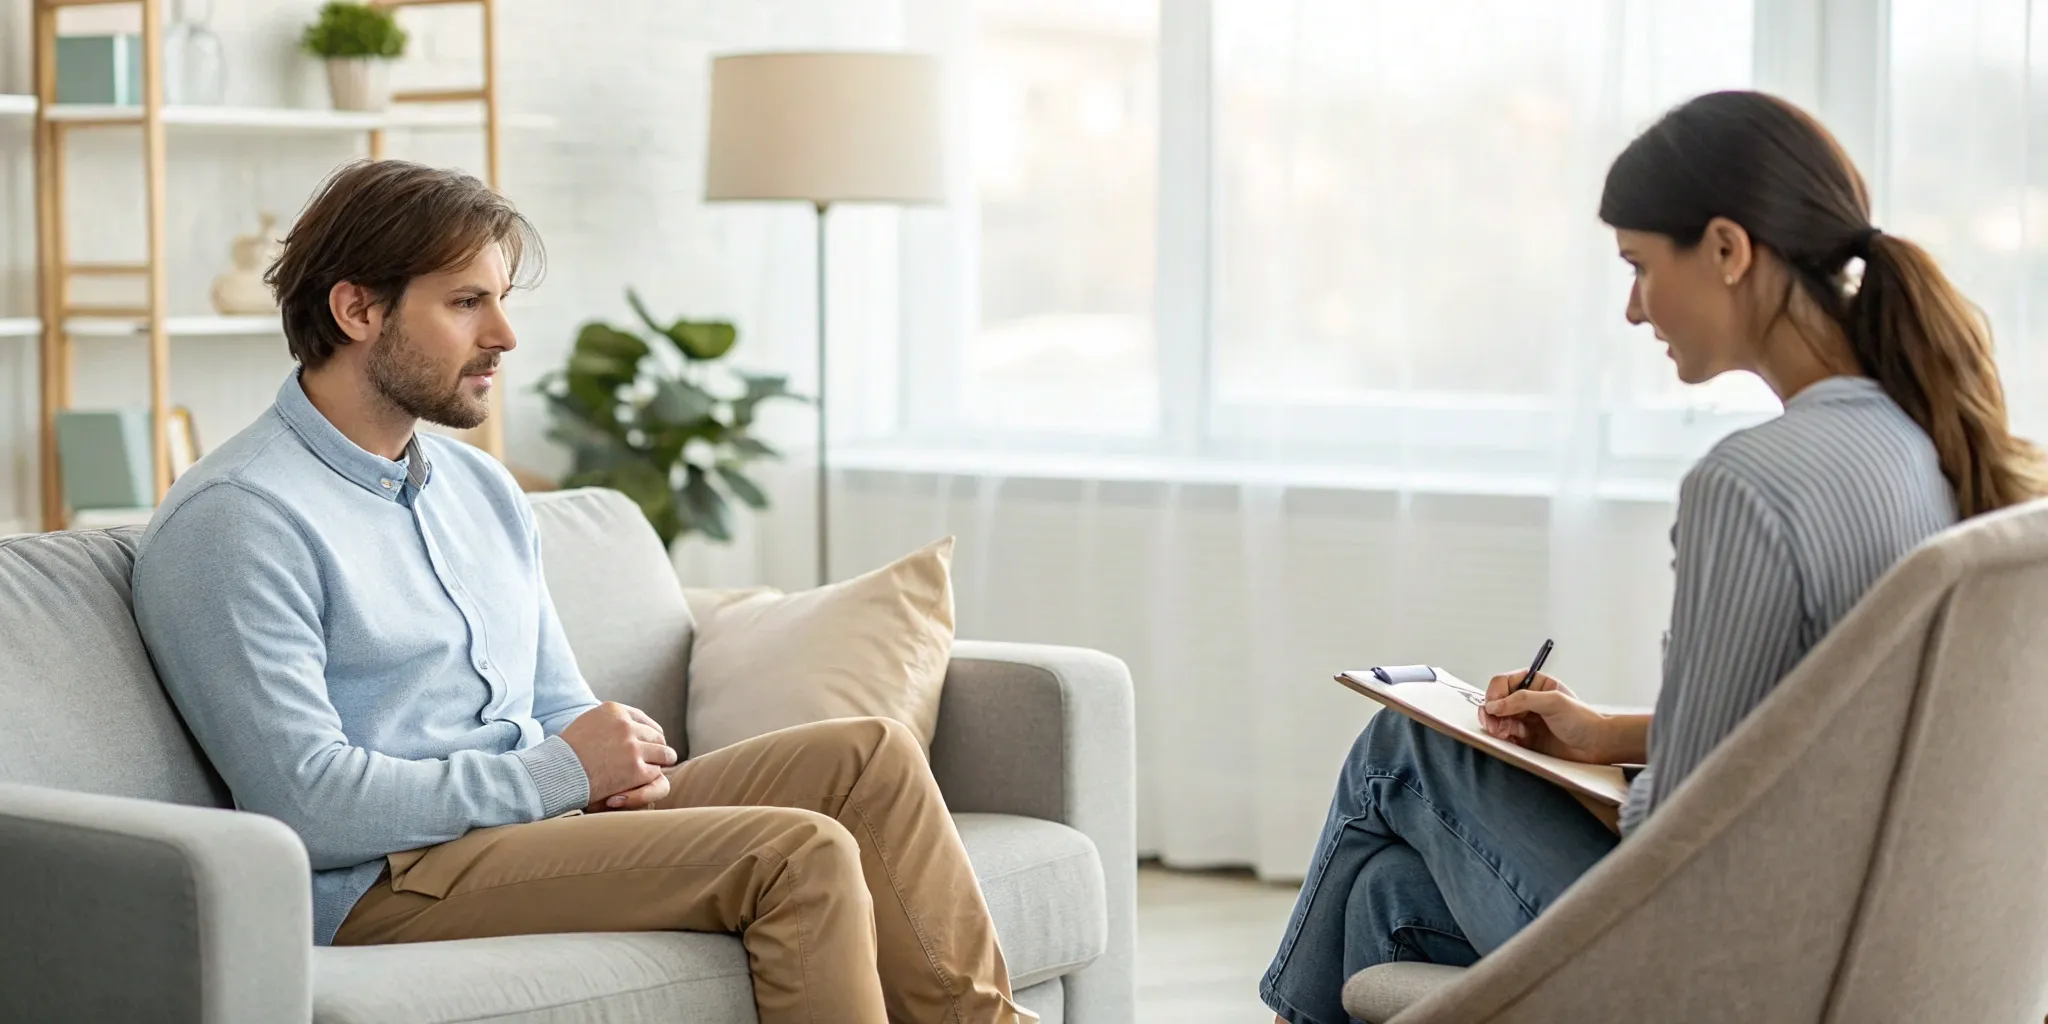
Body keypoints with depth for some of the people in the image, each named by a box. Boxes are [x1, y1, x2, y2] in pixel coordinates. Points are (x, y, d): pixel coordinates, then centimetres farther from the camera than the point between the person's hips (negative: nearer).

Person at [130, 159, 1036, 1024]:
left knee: (870, 757, -6)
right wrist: (561, 772, -15)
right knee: (798, 852, -23)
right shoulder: (238, 518, -11)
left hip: (557, 824, 9)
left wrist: (624, 769, -2)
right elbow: (309, 806, -19)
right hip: (388, 885, -9)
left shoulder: (481, 489, 17)